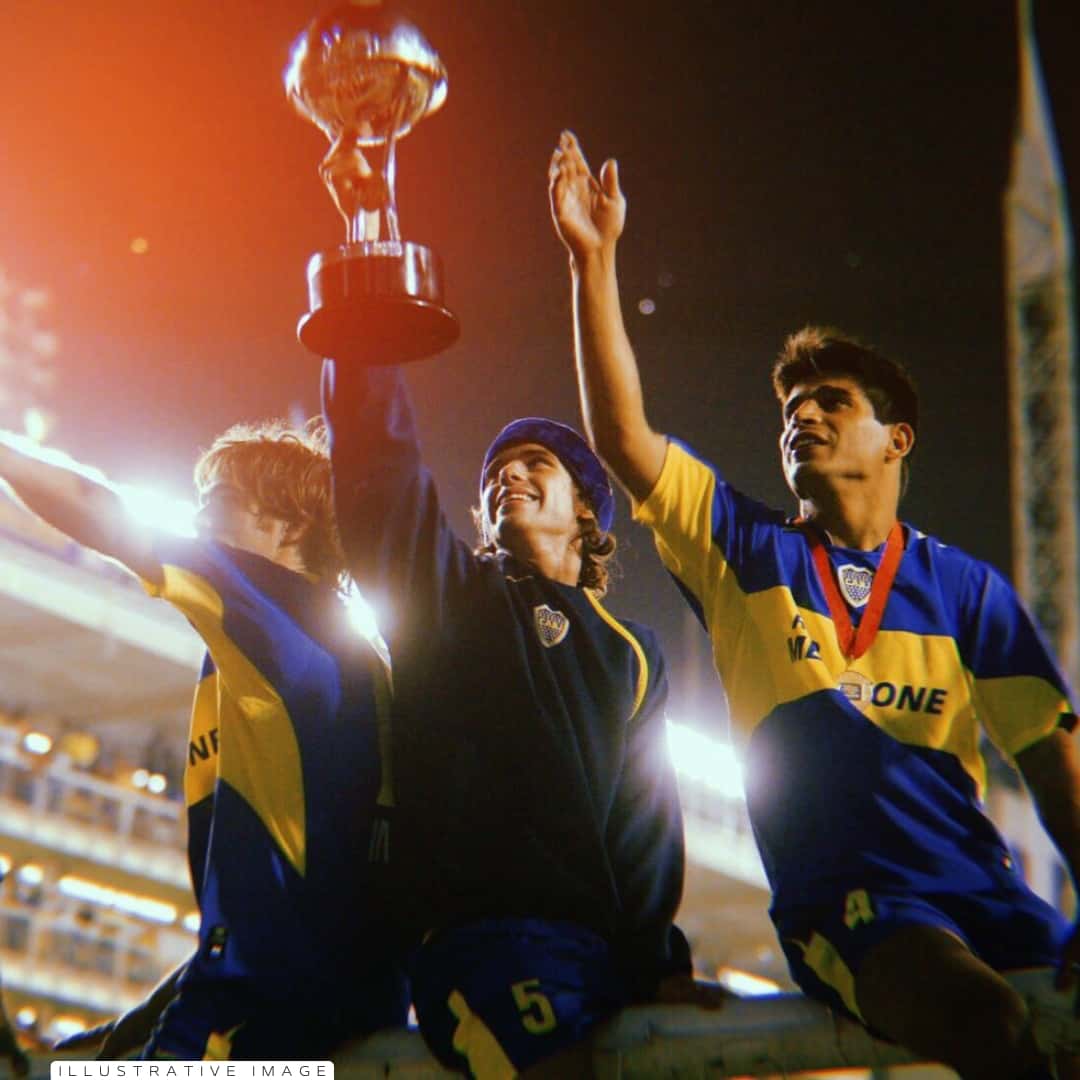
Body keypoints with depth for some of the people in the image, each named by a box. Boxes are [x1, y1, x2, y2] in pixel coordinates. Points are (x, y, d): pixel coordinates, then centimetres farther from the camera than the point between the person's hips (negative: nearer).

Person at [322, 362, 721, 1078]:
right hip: (484, 932, -4)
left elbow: (649, 819, 14)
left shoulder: (633, 656, 24)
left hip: (619, 956, 4)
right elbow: (376, 444, 7)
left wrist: (665, 963, 1)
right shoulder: (444, 591, 18)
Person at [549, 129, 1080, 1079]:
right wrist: (594, 258, -3)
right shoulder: (748, 551, 14)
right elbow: (621, 435, 3)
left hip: (987, 894, 2)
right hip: (845, 909, -2)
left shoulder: (966, 589, 14)